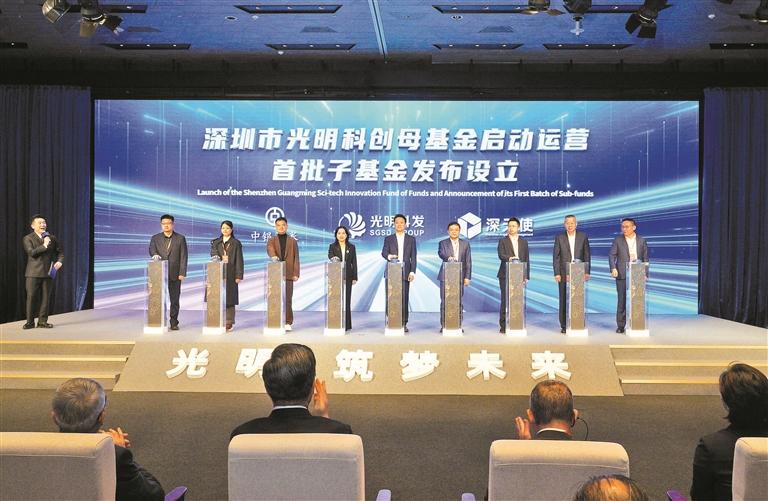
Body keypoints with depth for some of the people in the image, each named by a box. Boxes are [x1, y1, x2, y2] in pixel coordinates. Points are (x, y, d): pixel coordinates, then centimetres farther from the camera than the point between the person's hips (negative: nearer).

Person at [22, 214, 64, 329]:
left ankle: (42, 321, 12)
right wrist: (44, 245, -15)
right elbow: (32, 253, -12)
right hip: (33, 273, -3)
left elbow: (60, 252, 16)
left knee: (45, 298, 5)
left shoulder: (52, 238, 11)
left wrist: (59, 261, -2)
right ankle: (30, 322, 8)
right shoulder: (27, 239, 2)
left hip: (48, 272, 3)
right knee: (31, 297, -1)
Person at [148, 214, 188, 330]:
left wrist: (182, 273, -9)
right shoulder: (155, 238, 10)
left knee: (174, 300, 3)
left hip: (175, 274, -1)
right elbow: (152, 249, -7)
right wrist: (155, 255, -32)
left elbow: (183, 257, 0)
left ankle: (174, 323, 10)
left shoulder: (180, 238, 5)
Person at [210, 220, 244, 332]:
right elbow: (213, 253, -2)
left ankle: (229, 322, 0)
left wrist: (238, 275, -6)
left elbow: (239, 260, 1)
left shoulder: (236, 243, 5)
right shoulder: (215, 242, 15)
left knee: (229, 298, -4)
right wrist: (221, 258, -23)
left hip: (230, 274, -3)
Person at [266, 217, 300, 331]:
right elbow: (269, 249, -12)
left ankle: (288, 322, 1)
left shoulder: (292, 241, 12)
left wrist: (296, 273, -3)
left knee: (288, 299, -3)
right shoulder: (272, 240, 11)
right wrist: (273, 256, -35)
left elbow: (296, 258, 7)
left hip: (288, 274, -1)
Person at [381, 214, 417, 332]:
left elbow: (413, 257, 7)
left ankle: (404, 323, 2)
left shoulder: (411, 239, 11)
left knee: (404, 298, -3)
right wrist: (389, 256, -26)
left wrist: (412, 272, -3)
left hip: (405, 272, 0)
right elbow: (384, 252, -3)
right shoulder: (388, 239, 11)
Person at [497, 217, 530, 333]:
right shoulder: (502, 241, 4)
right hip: (505, 275, -3)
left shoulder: (524, 242, 14)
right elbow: (501, 255, -11)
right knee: (505, 301, -3)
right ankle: (503, 326, 2)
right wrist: (509, 258, -32)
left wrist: (527, 275, 7)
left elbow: (526, 259, 13)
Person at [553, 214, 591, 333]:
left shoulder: (583, 236, 6)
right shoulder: (559, 238, 4)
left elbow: (587, 255, 7)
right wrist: (557, 273, -5)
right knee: (564, 300, 0)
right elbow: (556, 257, 2)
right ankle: (564, 326, 5)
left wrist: (587, 272, 1)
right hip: (564, 274, 0)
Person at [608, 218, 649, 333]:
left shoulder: (641, 240, 7)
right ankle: (620, 325, 7)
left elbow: (645, 258, 9)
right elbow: (611, 255, 0)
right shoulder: (618, 240, 4)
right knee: (622, 300, 1)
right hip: (622, 275, -1)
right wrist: (613, 268, -15)